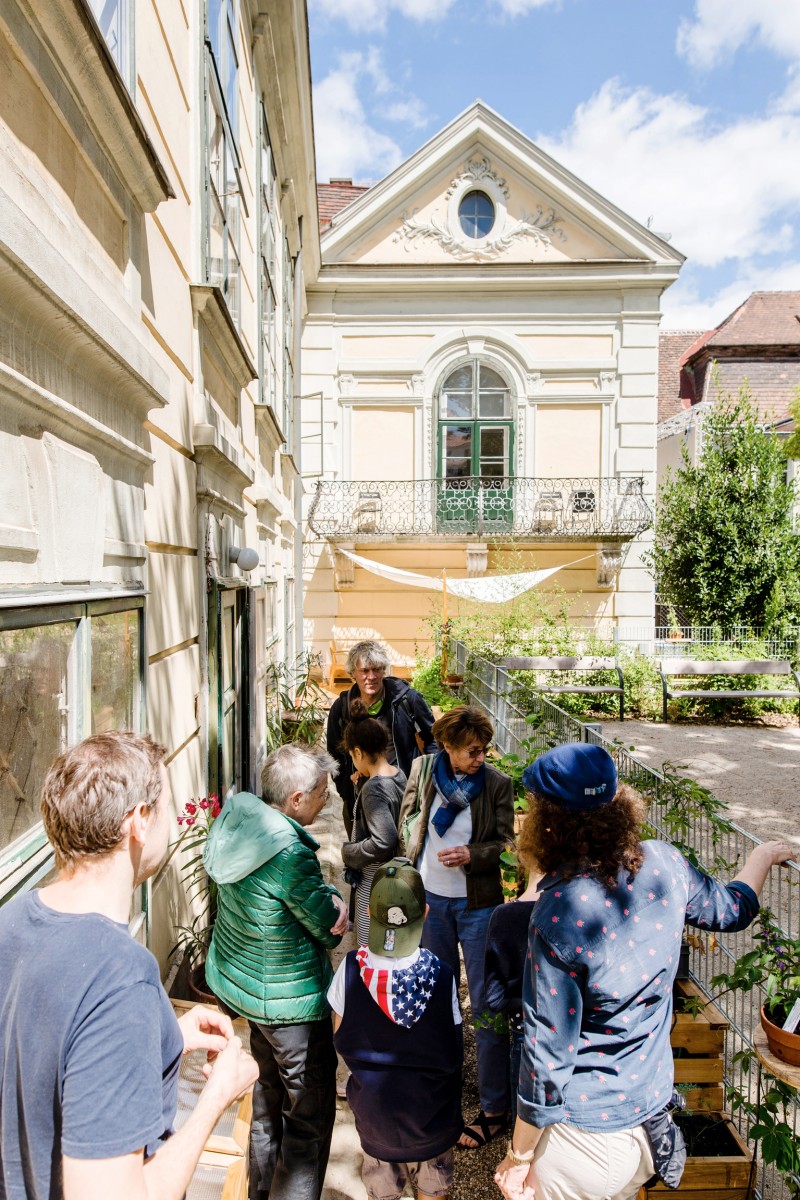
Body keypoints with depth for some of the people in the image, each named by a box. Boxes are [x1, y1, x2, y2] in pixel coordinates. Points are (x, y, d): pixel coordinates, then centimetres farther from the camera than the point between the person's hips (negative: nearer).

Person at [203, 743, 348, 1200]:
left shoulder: (236, 815, -9)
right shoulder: (290, 856, -34)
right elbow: (330, 932, -20)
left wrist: (330, 895, -14)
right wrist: (336, 903, -3)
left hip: (238, 979, 9)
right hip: (289, 999, -9)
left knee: (270, 1092, 29)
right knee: (311, 1112, 12)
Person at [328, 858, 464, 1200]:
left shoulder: (351, 968, -24)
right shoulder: (440, 975, -26)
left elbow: (341, 1038, -9)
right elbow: (454, 1052, -14)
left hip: (372, 1105, 1)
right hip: (431, 1110, -1)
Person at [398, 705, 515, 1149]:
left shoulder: (497, 783, -16)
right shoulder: (422, 769, -9)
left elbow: (504, 841, -7)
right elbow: (408, 819, 5)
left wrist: (471, 855, -26)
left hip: (477, 903, -3)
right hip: (431, 898, 3)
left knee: (486, 1005, 5)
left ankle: (495, 1108, 22)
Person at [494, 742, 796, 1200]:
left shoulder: (560, 915, -31)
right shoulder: (664, 864, -14)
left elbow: (548, 1056, -21)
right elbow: (732, 909, 9)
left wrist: (519, 1155, -5)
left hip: (585, 1133, -5)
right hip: (654, 1114, 6)